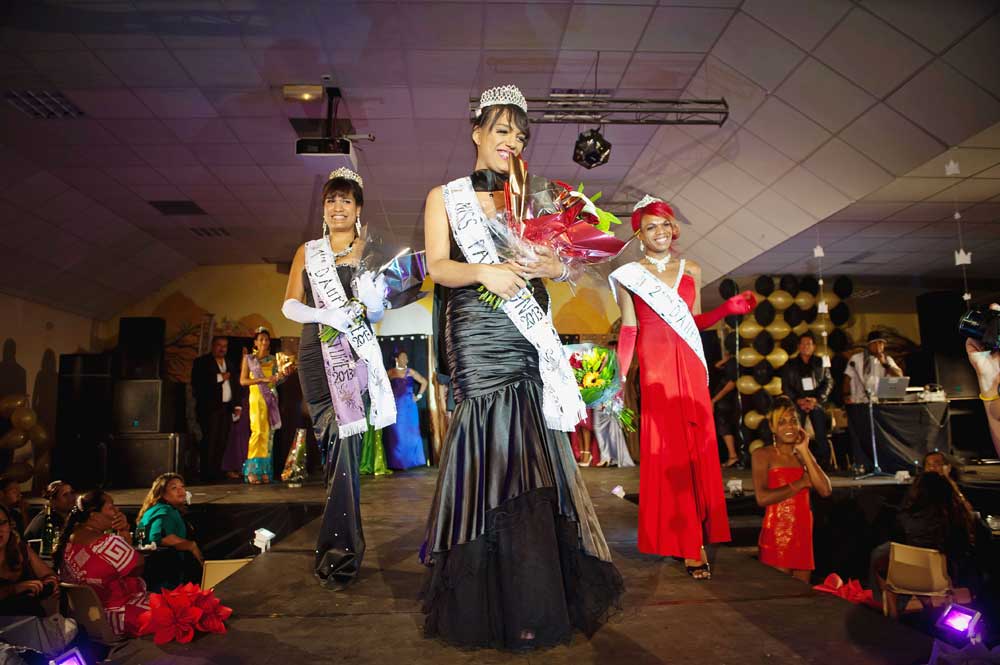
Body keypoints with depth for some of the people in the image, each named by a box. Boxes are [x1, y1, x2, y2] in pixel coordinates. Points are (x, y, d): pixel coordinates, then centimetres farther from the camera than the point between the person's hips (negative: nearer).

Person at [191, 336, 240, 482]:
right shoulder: (201, 362, 1)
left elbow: (235, 384, 21)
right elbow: (197, 383, -12)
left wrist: (236, 405, 11)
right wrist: (219, 378, -13)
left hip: (226, 408, 6)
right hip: (210, 407, -6)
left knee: (222, 442, 4)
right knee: (209, 441, -8)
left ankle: (216, 473, 9)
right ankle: (207, 474, -4)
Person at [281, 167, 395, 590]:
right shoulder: (308, 252, 15)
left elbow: (378, 312, 7)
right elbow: (289, 305, 8)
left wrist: (370, 303, -17)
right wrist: (325, 315, -10)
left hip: (354, 354, -2)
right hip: (316, 354, 3)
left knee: (345, 444, -13)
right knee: (334, 445, 5)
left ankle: (339, 552, -9)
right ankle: (347, 544, 19)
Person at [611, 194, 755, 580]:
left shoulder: (691, 271, 15)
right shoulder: (628, 275, 5)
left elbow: (696, 322, 17)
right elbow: (628, 330, 3)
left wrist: (727, 309, 2)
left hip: (691, 368, 3)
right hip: (655, 369, -3)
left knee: (699, 448, 1)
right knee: (666, 450, -4)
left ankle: (695, 536, 13)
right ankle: (689, 545, 3)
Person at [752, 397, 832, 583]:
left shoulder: (804, 455, 13)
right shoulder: (762, 455, -5)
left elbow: (826, 490, -3)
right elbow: (762, 498, -18)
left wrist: (804, 451, -4)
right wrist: (801, 484, -10)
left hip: (803, 535, 6)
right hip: (776, 536, -6)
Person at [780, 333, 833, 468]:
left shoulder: (821, 362, 12)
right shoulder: (790, 364, 13)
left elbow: (829, 383, 7)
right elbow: (785, 386, 8)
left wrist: (817, 399, -7)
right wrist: (798, 400, -7)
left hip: (816, 403, 0)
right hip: (798, 404, 0)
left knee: (821, 436, -7)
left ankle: (824, 464, -1)